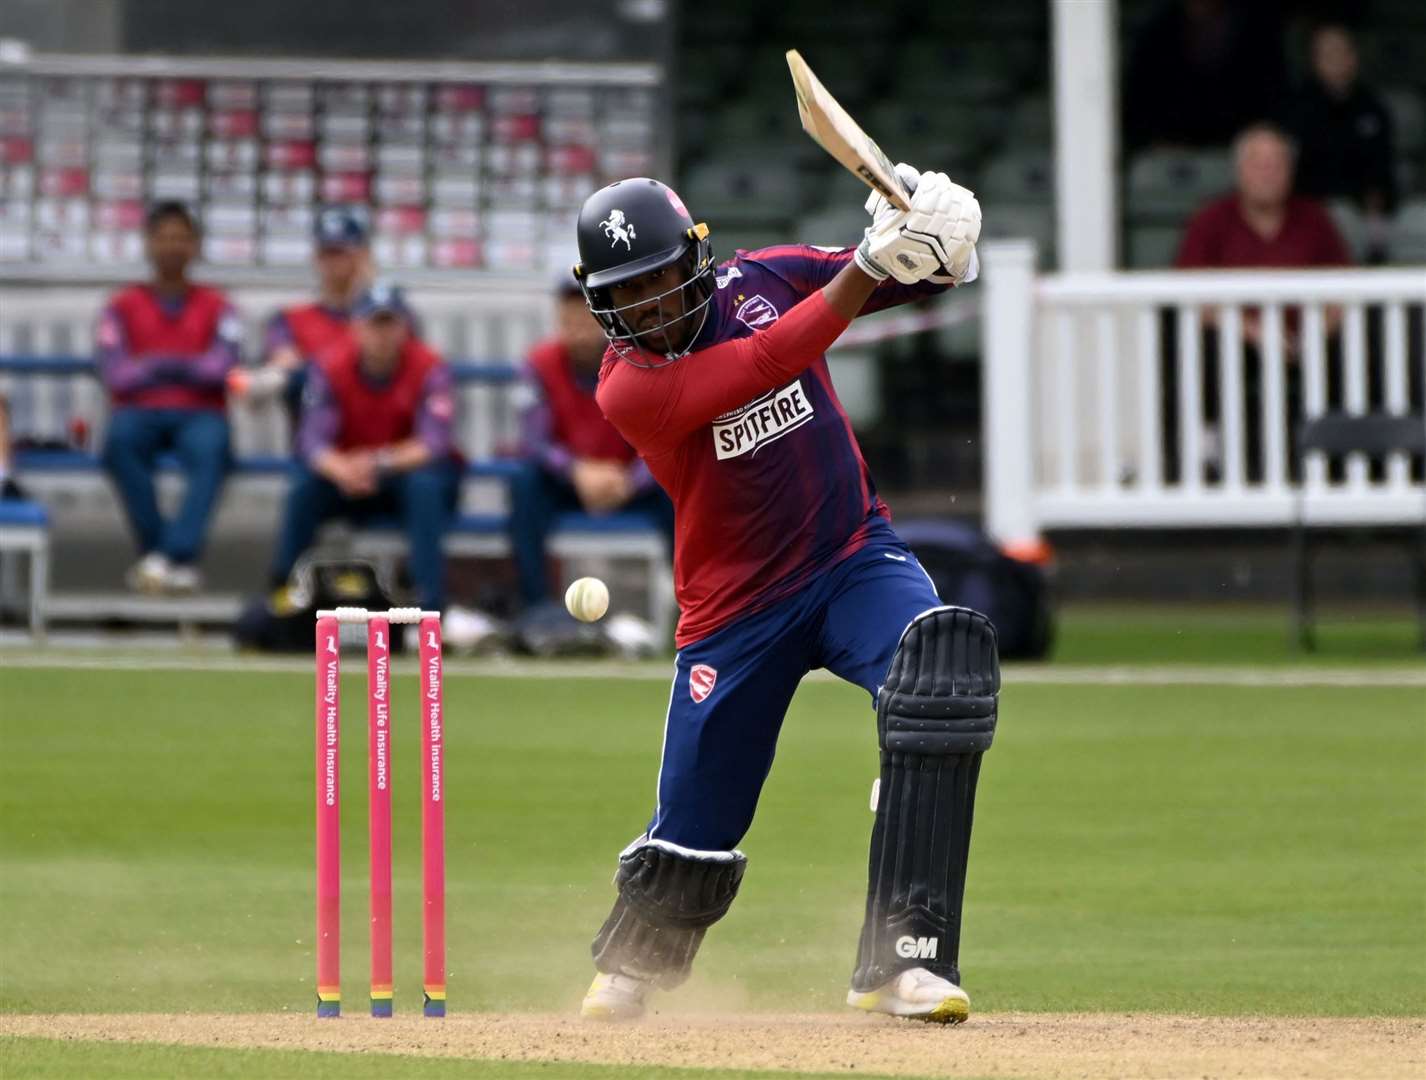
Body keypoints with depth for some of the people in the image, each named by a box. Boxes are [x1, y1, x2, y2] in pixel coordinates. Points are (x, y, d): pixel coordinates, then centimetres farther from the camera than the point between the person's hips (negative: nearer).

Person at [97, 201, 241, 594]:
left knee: (211, 446, -37)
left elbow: (219, 369, -5)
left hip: (199, 414, 0)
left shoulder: (216, 307, 12)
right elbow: (116, 376, -3)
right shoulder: (124, 306, 11)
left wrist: (156, 365, -6)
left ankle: (174, 554, -45)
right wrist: (183, 368, -4)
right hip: (140, 413, 0)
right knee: (120, 439, -37)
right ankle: (164, 554, -35)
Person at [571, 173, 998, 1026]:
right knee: (694, 832, 5)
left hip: (855, 556, 2)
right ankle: (632, 969, 42)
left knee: (944, 672, -30)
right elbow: (770, 361, -31)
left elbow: (933, 275, 0)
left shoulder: (762, 281, -3)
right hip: (738, 604, -2)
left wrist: (938, 238, -24)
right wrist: (871, 263, -38)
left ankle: (903, 958, -30)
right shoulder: (628, 386, -16)